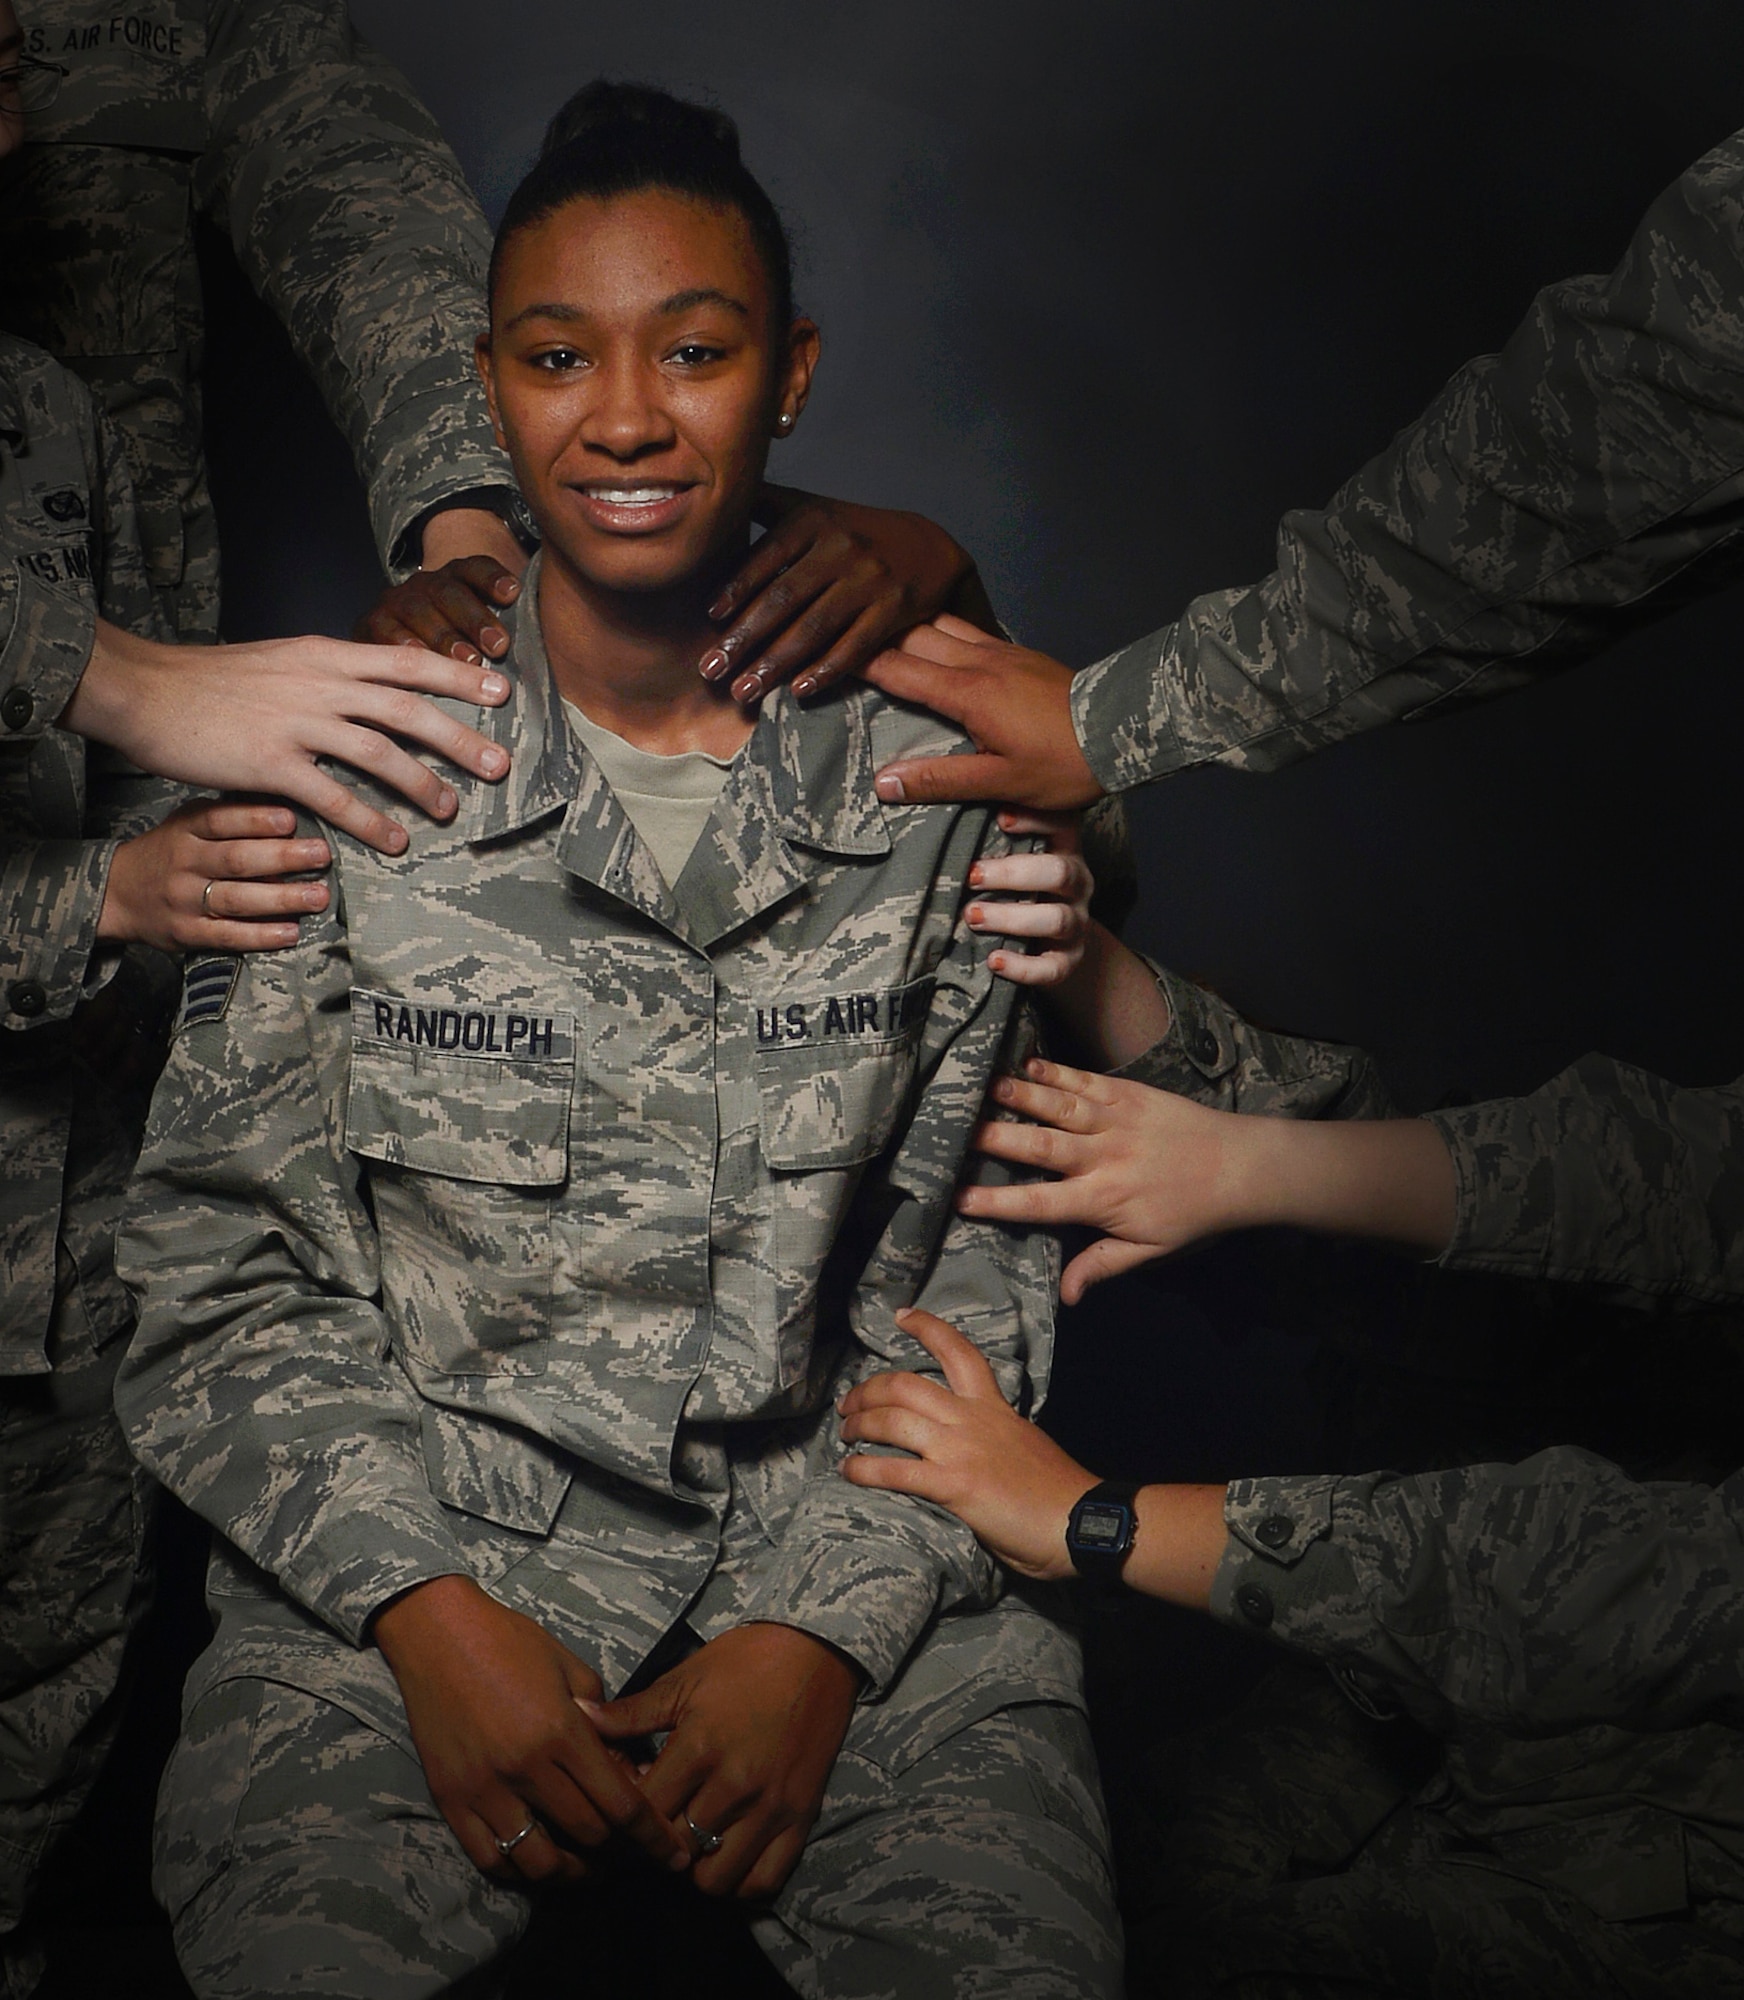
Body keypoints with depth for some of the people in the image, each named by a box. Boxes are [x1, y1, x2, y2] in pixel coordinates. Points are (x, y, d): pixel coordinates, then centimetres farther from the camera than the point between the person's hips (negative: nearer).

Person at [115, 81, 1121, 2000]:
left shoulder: (943, 777, -1)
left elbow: (981, 1271, 2)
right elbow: (214, 1280, 0)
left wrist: (828, 1631, -9)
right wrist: (425, 1610, -12)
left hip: (851, 1559, 1)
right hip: (399, 1574, 0)